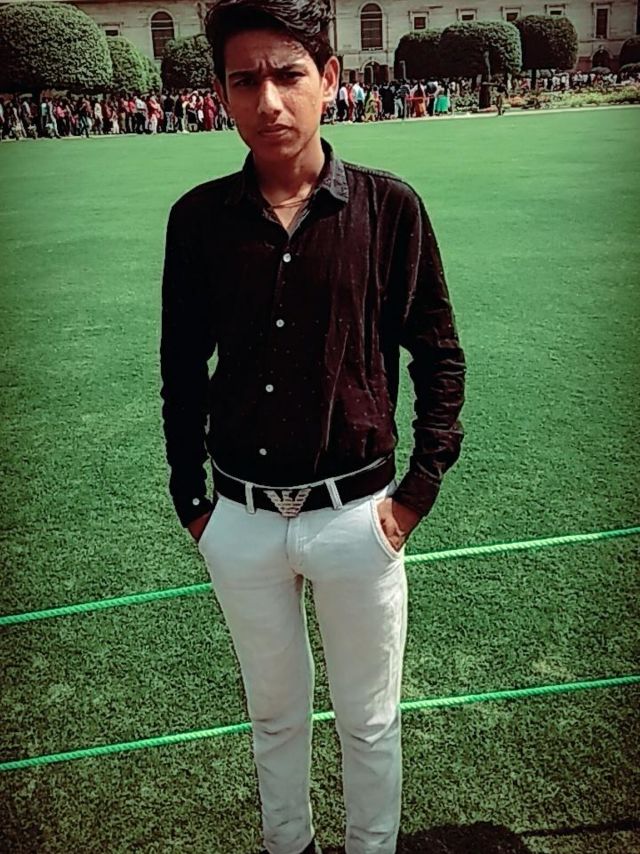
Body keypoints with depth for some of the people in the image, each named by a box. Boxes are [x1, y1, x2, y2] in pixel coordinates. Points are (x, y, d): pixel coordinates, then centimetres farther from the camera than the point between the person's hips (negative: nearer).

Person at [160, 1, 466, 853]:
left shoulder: (390, 207, -8)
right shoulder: (198, 218, -3)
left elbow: (440, 357, -1)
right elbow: (182, 369, 5)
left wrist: (418, 491, -6)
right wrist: (190, 500, 5)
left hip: (356, 515, -1)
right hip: (239, 520, 2)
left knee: (369, 720, 17)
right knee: (274, 713, 23)